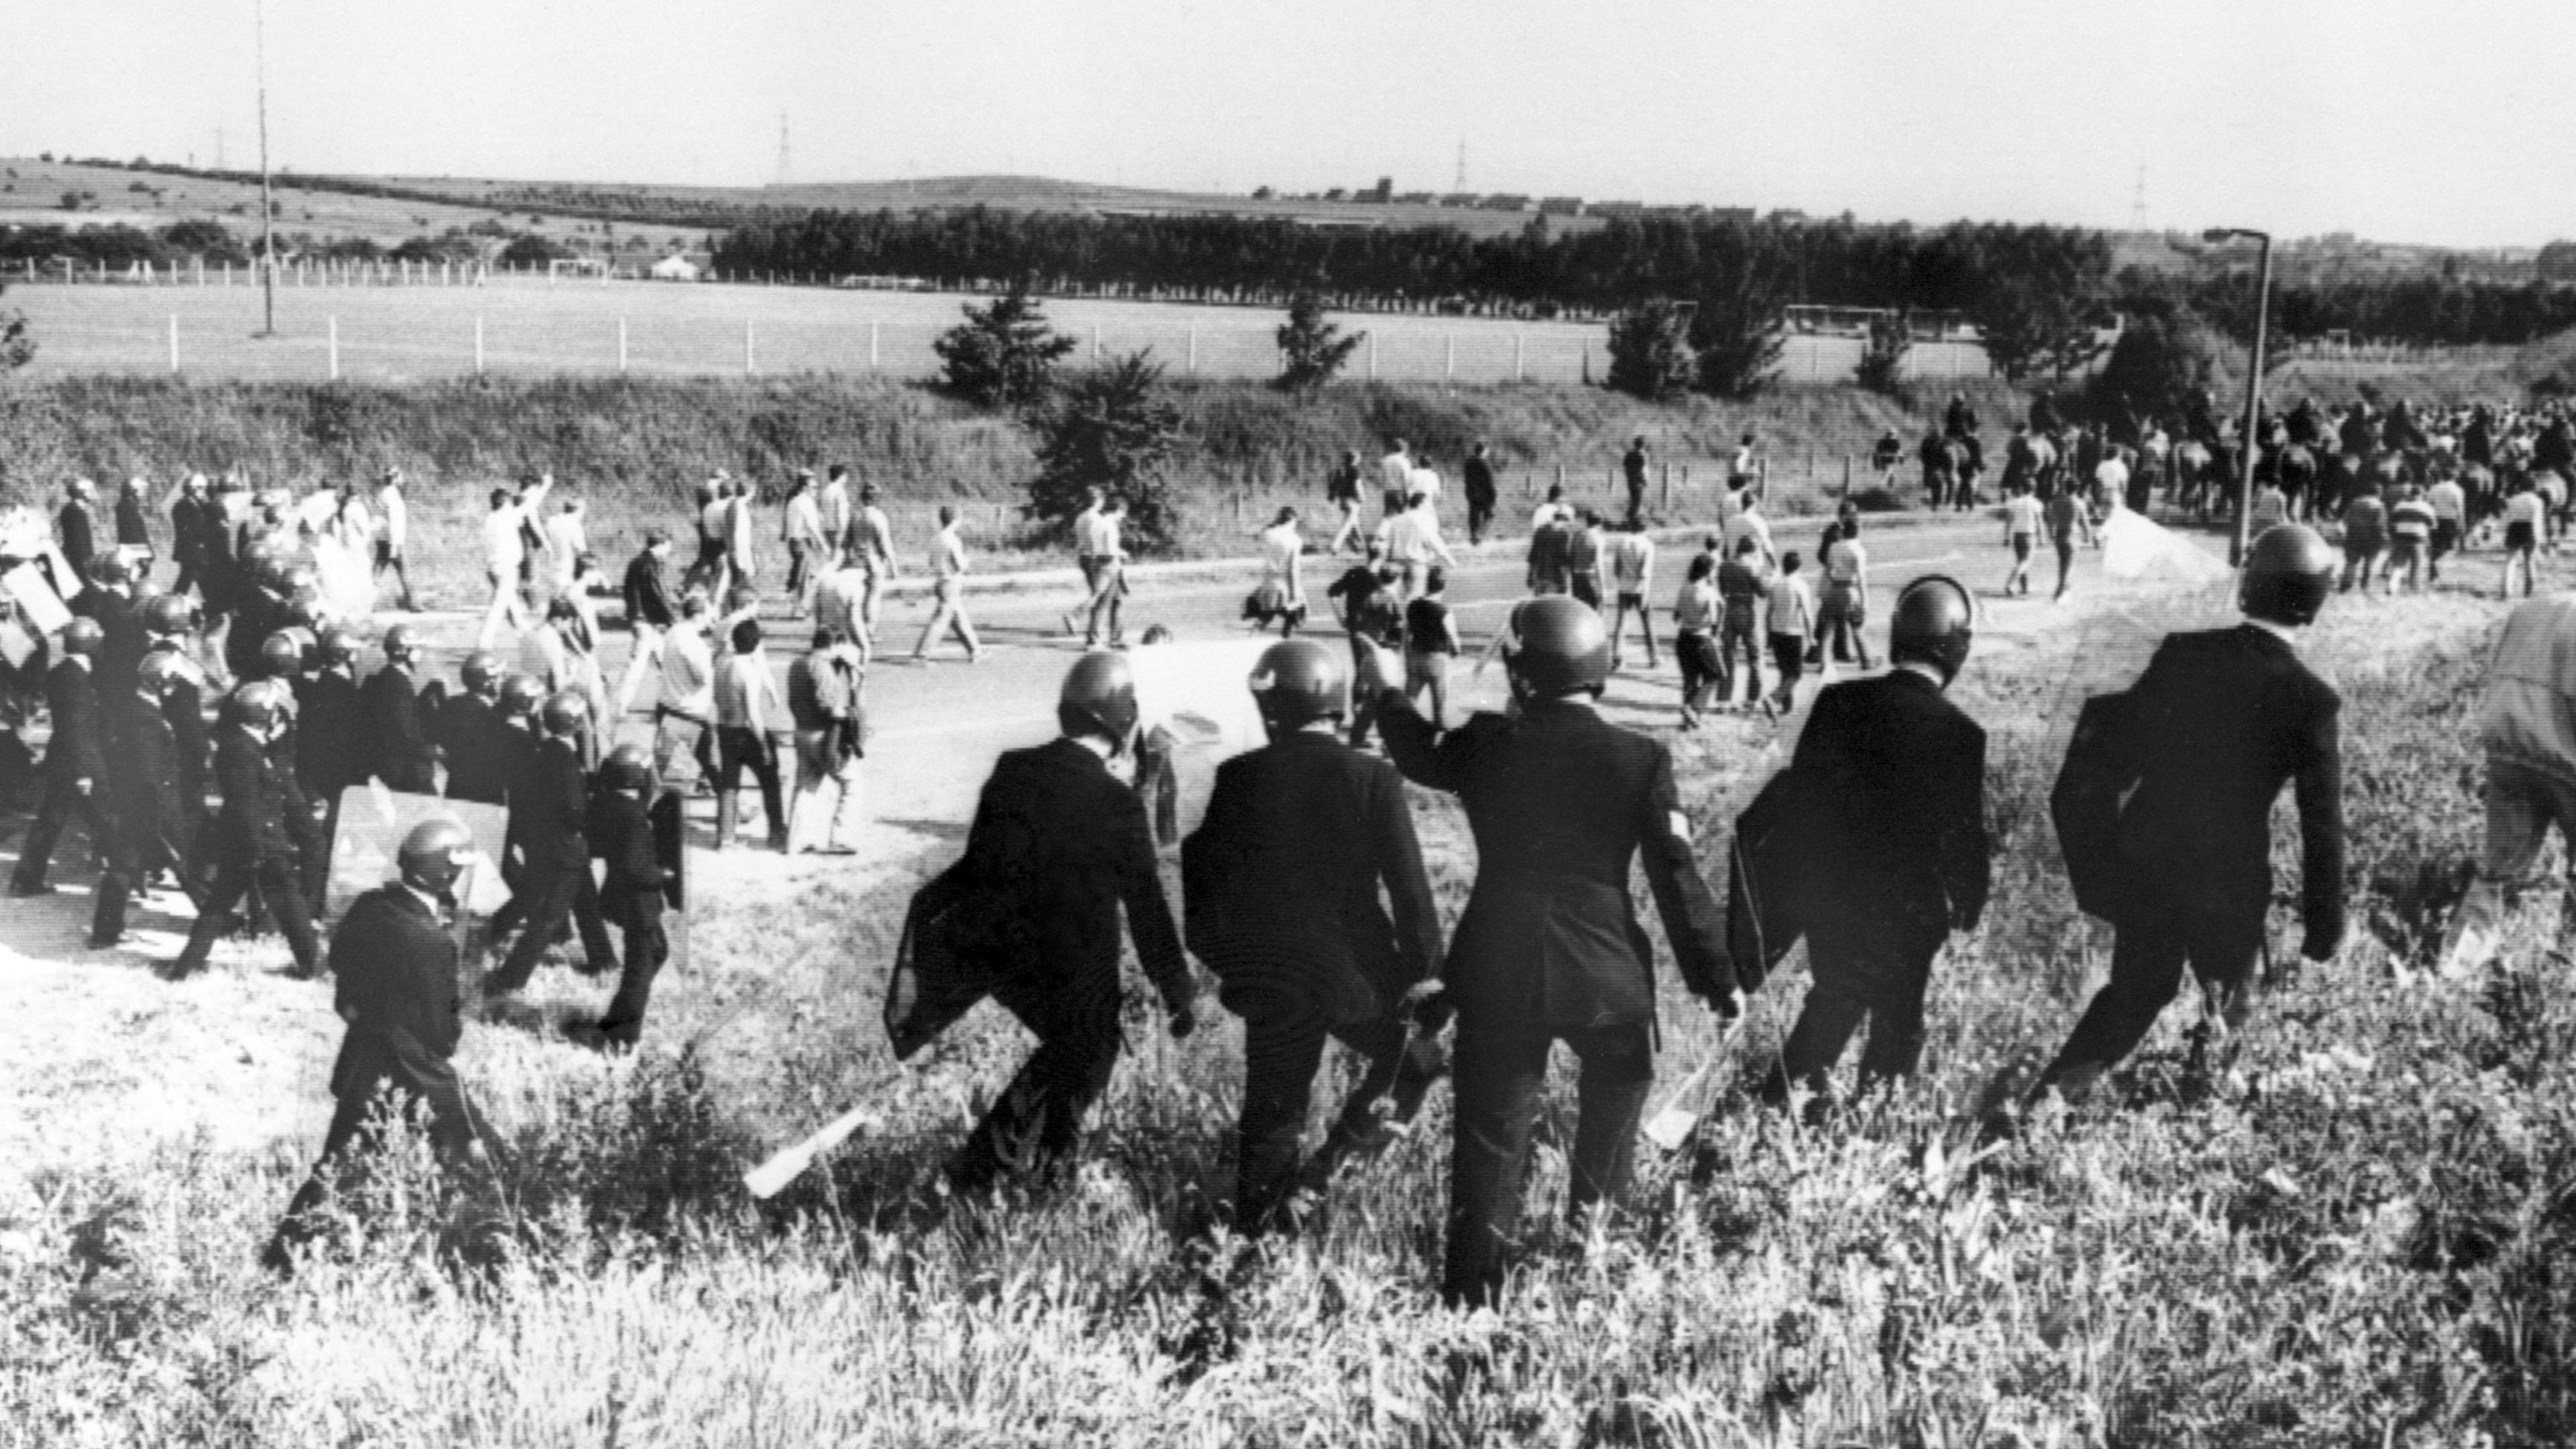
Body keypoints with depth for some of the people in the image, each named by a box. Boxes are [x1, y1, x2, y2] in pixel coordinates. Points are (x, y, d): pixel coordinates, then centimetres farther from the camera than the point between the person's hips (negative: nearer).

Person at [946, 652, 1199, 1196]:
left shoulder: (1010, 772, -7)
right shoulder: (1119, 807, -21)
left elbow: (974, 869, 4)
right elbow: (1147, 912, -14)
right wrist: (1178, 994, -3)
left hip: (1006, 962, 6)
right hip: (1080, 973, -5)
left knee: (1067, 1050, 28)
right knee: (1084, 1069, 19)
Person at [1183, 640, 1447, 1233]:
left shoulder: (1240, 778, -5)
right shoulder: (1372, 779, -9)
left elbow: (1205, 873, 2)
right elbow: (1410, 890, -10)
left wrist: (1218, 952, 16)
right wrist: (1428, 974, -3)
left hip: (1266, 976, 2)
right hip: (1356, 970, -2)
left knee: (1272, 1110, 14)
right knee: (1410, 1057, 22)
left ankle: (1259, 1228, 17)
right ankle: (1342, 1153, 10)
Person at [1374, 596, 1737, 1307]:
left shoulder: (1485, 746, -5)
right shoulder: (1640, 759, -8)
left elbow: (1421, 755, 18)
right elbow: (1677, 877, -7)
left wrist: (1389, 696, 38)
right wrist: (1716, 975, 1)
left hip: (1497, 974, 1)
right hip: (1605, 972, -1)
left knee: (1492, 1132, 5)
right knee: (1618, 1086, 26)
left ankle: (1471, 1290, 4)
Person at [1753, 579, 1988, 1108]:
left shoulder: (1838, 702, -8)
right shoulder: (1959, 733, -18)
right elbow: (1964, 833, -12)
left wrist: (1795, 884, 13)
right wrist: (1967, 905, 5)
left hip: (1827, 892, 4)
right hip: (1906, 908, -4)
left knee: (1835, 996, 27)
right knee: (1896, 1022, 15)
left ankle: (1781, 1092, 31)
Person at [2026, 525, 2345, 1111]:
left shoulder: (2183, 652, -6)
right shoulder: (2312, 700, -14)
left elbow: (2120, 750, 0)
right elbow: (2322, 823, -10)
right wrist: (2325, 923, -2)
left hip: (2148, 856, 4)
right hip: (2231, 876, -3)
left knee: (2135, 990, 19)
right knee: (2228, 1000, 20)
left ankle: (2050, 1095, 11)